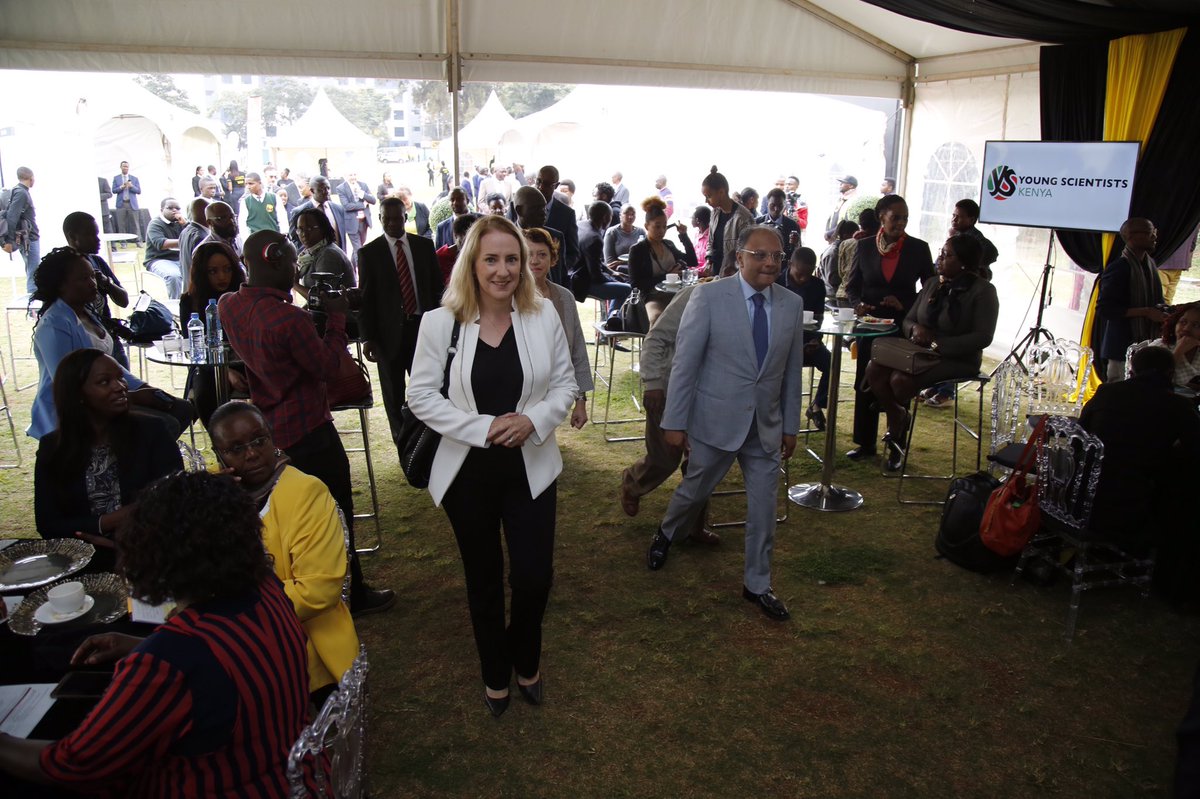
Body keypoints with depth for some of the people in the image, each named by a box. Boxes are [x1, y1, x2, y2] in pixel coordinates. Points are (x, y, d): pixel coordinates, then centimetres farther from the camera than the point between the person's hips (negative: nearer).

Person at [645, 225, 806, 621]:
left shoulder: (792, 304, 1)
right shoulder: (709, 297, -11)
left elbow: (792, 369, 8)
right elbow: (684, 362, -10)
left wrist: (791, 426, 10)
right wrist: (675, 421, -10)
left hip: (767, 425, 3)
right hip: (716, 421, -3)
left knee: (764, 508, 9)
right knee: (695, 490, 15)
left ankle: (757, 584, 28)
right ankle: (666, 534, 48)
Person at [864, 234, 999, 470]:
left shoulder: (983, 291, -9)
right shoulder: (933, 284, 11)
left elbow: (982, 337, -17)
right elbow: (908, 320, 13)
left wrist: (940, 344, -23)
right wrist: (915, 329, -13)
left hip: (958, 360, -6)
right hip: (921, 352, 6)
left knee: (901, 378, -29)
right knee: (874, 368, -19)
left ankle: (897, 433, 2)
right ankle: (896, 420, -1)